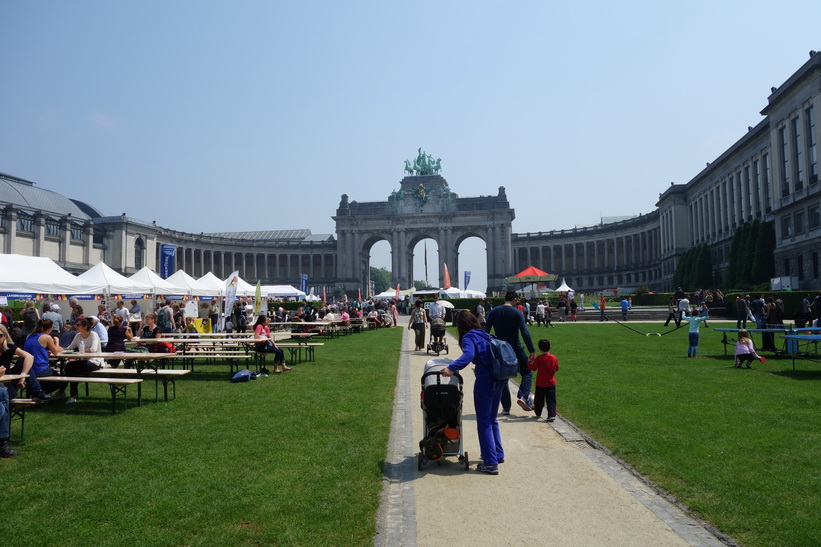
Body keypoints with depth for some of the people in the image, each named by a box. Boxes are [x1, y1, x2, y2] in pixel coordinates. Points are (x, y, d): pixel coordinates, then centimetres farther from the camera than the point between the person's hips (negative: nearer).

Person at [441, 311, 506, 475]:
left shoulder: (468, 337, -7)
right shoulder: (485, 335, 17)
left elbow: (468, 354, -27)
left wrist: (452, 368, -36)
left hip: (485, 380, -8)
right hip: (500, 380, 8)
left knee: (484, 423, 1)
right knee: (492, 419, 23)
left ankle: (490, 464, 3)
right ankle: (498, 454, 33)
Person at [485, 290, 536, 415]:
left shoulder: (493, 312, 3)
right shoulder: (517, 313, -7)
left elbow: (486, 331, 2)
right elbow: (525, 333, -13)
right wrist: (532, 350, -10)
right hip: (515, 349, -3)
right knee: (527, 372, 13)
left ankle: (506, 407, 12)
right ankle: (523, 396, -8)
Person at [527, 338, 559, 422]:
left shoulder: (539, 359, -15)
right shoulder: (554, 357, -4)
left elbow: (533, 368, -11)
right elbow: (557, 368, 6)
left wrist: (529, 362, 4)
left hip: (540, 384, -2)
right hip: (551, 384, 2)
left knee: (539, 399, 14)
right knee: (551, 400, 3)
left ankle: (538, 413, 30)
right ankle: (552, 415, -8)